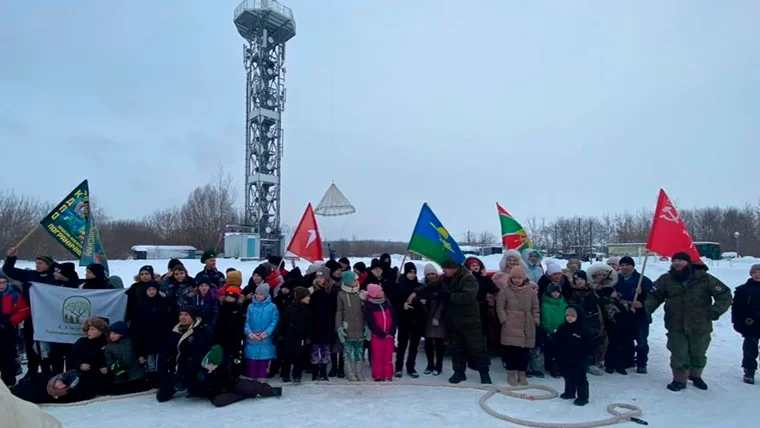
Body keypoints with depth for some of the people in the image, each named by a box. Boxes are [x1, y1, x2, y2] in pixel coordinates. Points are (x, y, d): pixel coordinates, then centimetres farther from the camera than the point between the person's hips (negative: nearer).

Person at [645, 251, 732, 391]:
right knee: (679, 356, 1)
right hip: (676, 327, 0)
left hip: (700, 326, 0)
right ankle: (679, 380, 22)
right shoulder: (666, 279, -5)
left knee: (698, 355, 17)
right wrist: (647, 307, -19)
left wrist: (714, 311, -12)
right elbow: (654, 296, 0)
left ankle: (696, 376, 43)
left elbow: (725, 295, -2)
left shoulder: (705, 278, -9)